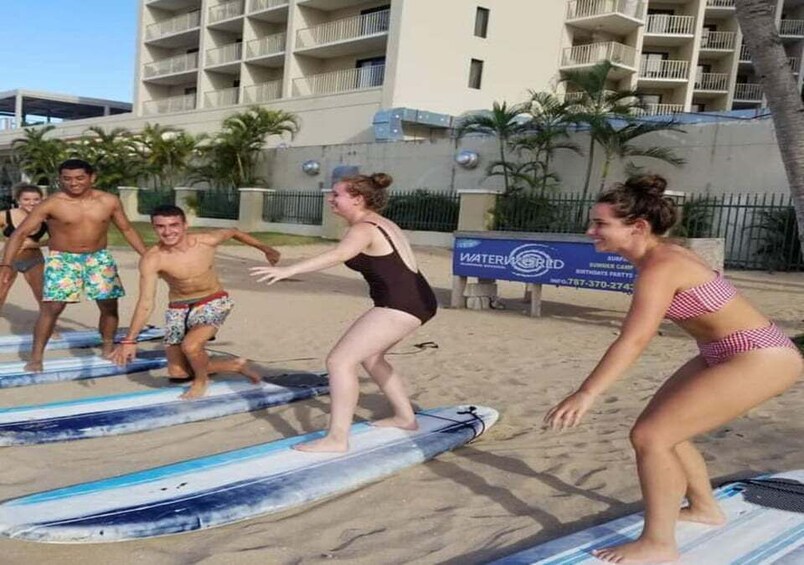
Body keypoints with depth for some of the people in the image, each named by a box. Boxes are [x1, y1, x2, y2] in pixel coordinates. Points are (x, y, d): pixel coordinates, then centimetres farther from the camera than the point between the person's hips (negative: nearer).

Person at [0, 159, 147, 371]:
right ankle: (36, 357, -2)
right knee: (52, 307, -11)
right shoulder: (51, 204, -14)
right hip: (62, 259, -3)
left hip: (99, 258, 3)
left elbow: (127, 229, 8)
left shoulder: (109, 201, -4)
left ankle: (108, 349, 22)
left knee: (109, 305, 3)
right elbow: (20, 233, -12)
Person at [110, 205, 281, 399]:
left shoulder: (207, 241, -16)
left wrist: (265, 248, 16)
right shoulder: (151, 259, -20)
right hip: (178, 309, 2)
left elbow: (234, 232, 6)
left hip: (214, 303, -2)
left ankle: (201, 380, 4)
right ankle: (236, 365, 23)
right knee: (177, 373, 1)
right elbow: (146, 303, -21)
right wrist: (129, 340, -29)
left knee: (190, 346, -30)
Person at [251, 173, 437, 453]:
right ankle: (405, 417, 36)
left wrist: (288, 269, -42)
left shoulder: (364, 229, -13)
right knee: (368, 356, 27)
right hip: (416, 300, 11)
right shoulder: (381, 223, 19)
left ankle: (337, 438, -12)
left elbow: (337, 255, -33)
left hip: (400, 305, -11)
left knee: (339, 361, -12)